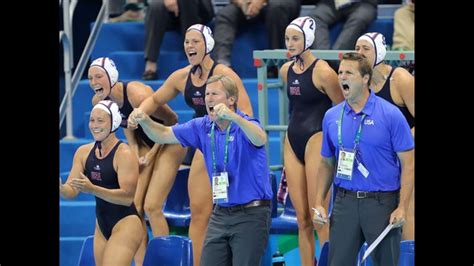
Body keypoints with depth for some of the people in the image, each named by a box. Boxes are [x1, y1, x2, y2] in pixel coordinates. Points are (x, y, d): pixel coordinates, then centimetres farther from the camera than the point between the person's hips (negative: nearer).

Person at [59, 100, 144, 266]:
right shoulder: (83, 152, 5)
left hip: (126, 223, -7)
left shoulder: (124, 154, -15)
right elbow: (71, 191, 3)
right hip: (102, 225, 7)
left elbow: (127, 197, -22)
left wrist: (92, 189, -33)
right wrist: (61, 189, -21)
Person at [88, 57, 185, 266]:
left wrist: (152, 153, -13)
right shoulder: (98, 101, -11)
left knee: (152, 206, -13)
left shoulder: (138, 95, -32)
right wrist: (135, 151, -4)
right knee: (134, 206, -2)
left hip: (169, 143, -7)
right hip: (145, 145, 7)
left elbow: (171, 120, -17)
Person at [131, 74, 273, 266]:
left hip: (251, 214, -6)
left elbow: (260, 139, -37)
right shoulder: (203, 127, 5)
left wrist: (233, 117, -53)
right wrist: (145, 121, -10)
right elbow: (163, 135, 12)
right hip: (221, 214, 6)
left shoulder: (245, 125, -14)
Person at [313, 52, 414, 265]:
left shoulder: (391, 115, -6)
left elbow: (408, 164, -6)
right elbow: (326, 163, 15)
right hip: (345, 202, 3)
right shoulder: (332, 117, 7)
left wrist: (402, 207, -14)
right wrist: (319, 203, 5)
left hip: (382, 202, -3)